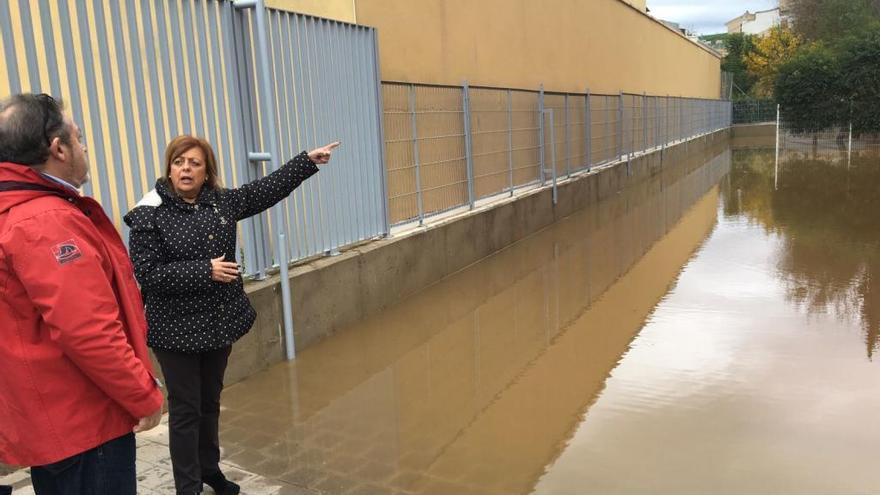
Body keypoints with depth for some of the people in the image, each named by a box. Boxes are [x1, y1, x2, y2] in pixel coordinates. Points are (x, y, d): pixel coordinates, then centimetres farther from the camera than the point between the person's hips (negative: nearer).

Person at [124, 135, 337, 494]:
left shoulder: (222, 201, 2)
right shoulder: (149, 215, -13)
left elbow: (268, 189, 8)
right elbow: (148, 275, -19)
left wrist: (308, 161, 9)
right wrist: (205, 271, -22)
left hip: (219, 322, 6)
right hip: (177, 331, -5)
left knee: (210, 402, 20)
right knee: (186, 410, 5)